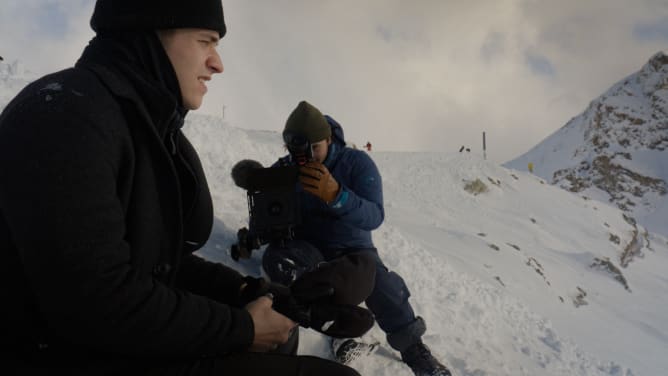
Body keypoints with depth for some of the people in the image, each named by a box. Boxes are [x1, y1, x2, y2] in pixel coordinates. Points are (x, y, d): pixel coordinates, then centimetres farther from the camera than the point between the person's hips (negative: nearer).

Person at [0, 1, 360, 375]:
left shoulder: (153, 128, 11)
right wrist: (242, 328, -17)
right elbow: (96, 302, -28)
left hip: (135, 343, 10)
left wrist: (243, 290, 1)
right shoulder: (63, 112, -21)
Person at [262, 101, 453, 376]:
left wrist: (336, 195, -45)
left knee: (382, 286, -31)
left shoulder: (357, 163, -14)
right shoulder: (285, 169, -9)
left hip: (352, 247, -1)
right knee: (276, 258, -32)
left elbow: (374, 216, -27)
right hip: (307, 247, 2)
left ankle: (412, 347, -3)